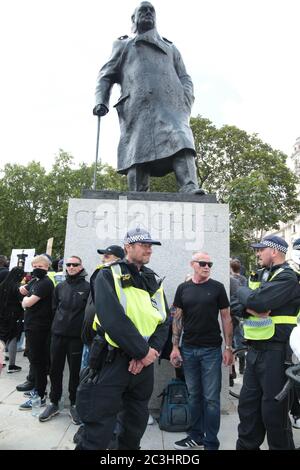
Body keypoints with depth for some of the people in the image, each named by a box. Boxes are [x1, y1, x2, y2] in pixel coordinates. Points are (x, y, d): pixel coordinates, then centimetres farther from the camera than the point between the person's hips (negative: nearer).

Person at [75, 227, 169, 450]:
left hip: (144, 362, 6)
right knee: (99, 428, 2)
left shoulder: (155, 281, 8)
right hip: (112, 359, -6)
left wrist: (151, 351, -12)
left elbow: (164, 321, 4)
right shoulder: (109, 276, -9)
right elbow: (113, 319, -21)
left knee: (136, 425, 22)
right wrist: (142, 350, -17)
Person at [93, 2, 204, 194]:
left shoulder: (171, 48, 36)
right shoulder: (123, 45, 31)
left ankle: (190, 189, -40)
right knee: (138, 153, -15)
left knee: (181, 142, -26)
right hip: (138, 107, -1)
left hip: (171, 105, 1)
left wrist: (186, 100, 2)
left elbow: (185, 78, 25)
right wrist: (101, 101, 1)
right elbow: (106, 76, 22)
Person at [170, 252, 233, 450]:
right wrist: (175, 347, 2)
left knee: (211, 398, 5)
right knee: (194, 396, 16)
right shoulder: (183, 288, 4)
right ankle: (196, 436, 32)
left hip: (212, 350, -2)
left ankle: (211, 442, 21)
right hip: (188, 350, 3)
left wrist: (229, 347, -4)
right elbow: (178, 318, 6)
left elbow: (226, 318, 0)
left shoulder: (217, 287, -2)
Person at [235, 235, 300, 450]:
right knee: (248, 406, 18)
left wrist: (243, 292, -6)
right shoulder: (264, 276, 15)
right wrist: (251, 308, -14)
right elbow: (241, 305, 8)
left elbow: (257, 301, -26)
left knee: (273, 411, 5)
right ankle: (246, 445, 34)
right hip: (255, 351, 9)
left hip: (276, 352, -8)